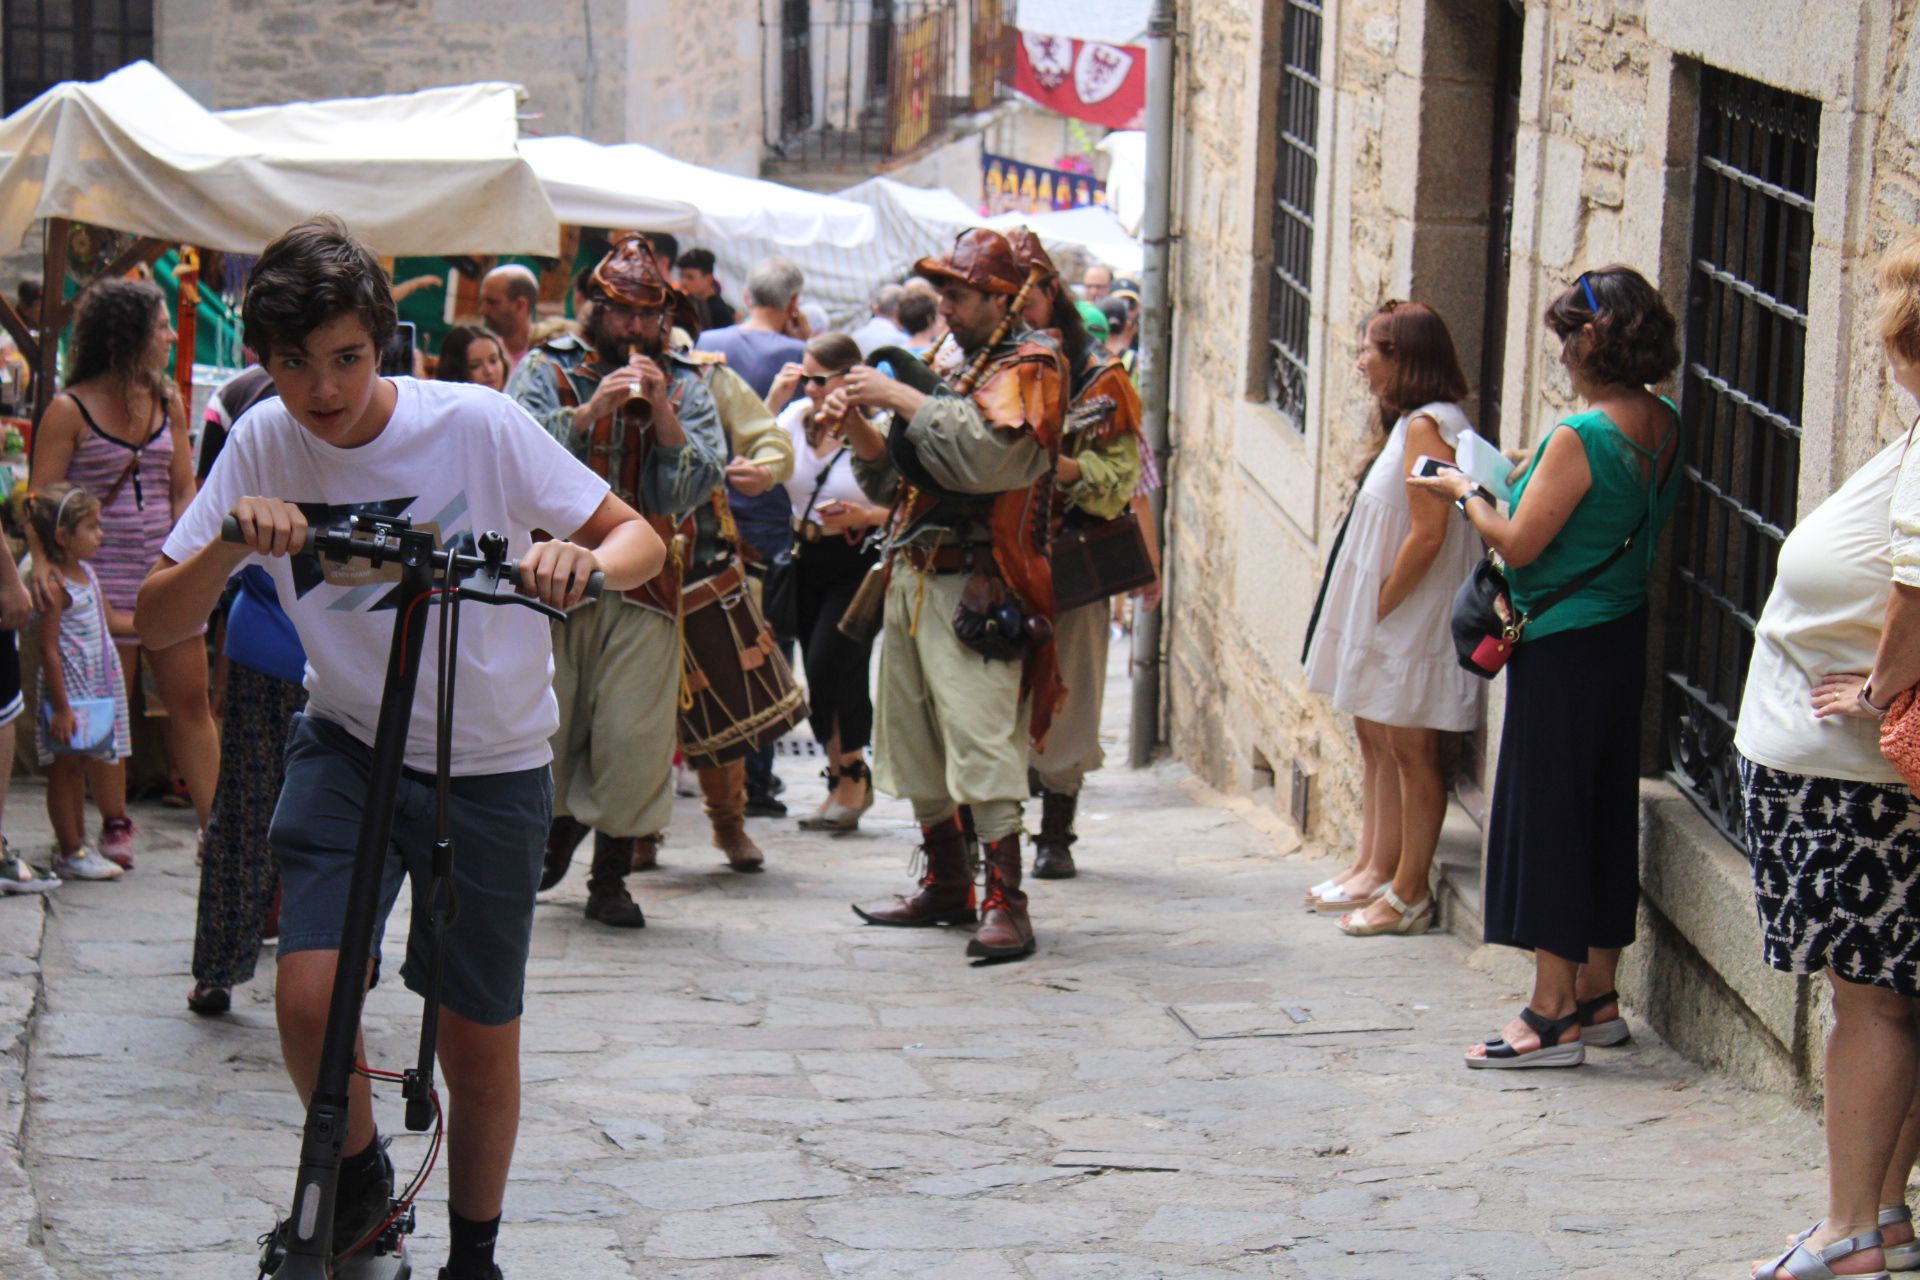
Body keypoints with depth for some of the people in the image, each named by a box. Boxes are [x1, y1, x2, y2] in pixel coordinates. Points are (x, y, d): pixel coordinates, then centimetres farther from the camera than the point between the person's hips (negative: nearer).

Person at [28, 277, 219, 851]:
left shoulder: (167, 401, 10)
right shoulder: (70, 411, -6)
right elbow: (41, 498, -8)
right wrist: (43, 563, -23)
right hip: (103, 578, -4)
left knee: (191, 699, 3)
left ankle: (214, 825, 6)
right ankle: (116, 826, 13)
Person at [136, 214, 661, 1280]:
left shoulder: (474, 425, -17)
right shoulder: (265, 445, -9)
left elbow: (640, 538, -12)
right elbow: (158, 624, -8)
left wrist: (582, 564, -36)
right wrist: (230, 543, -29)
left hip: (490, 766, -1)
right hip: (347, 746, 2)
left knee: (479, 1036, 6)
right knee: (308, 997, -16)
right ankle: (359, 1177, 14)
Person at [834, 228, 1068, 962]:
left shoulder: (1028, 369, -5)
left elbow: (987, 455, -24)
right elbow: (894, 483, 21)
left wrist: (902, 401, -18)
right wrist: (858, 427, 3)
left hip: (975, 589, -9)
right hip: (913, 577, 9)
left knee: (981, 742, -15)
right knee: (912, 739, 12)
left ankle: (1005, 903, -16)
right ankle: (946, 886, 22)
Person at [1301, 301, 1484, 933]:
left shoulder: (1428, 426, -18)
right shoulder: (1409, 424, 14)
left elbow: (1429, 535, -24)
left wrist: (1381, 605, -17)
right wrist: (1367, 611, 12)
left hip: (1413, 620, -11)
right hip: (1383, 619, 11)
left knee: (1410, 749, -4)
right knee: (1375, 738, 16)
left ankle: (1409, 894, 2)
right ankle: (1374, 869, 25)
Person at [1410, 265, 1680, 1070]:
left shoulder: (1581, 437, -21)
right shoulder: (1661, 425, 4)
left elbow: (1519, 545, -17)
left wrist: (1466, 494, -1)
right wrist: (1542, 478, 17)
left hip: (1562, 649, -9)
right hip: (1624, 635, 9)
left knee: (1545, 814, -3)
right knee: (1604, 808, 16)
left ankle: (1553, 1013, -3)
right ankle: (1596, 990, 24)